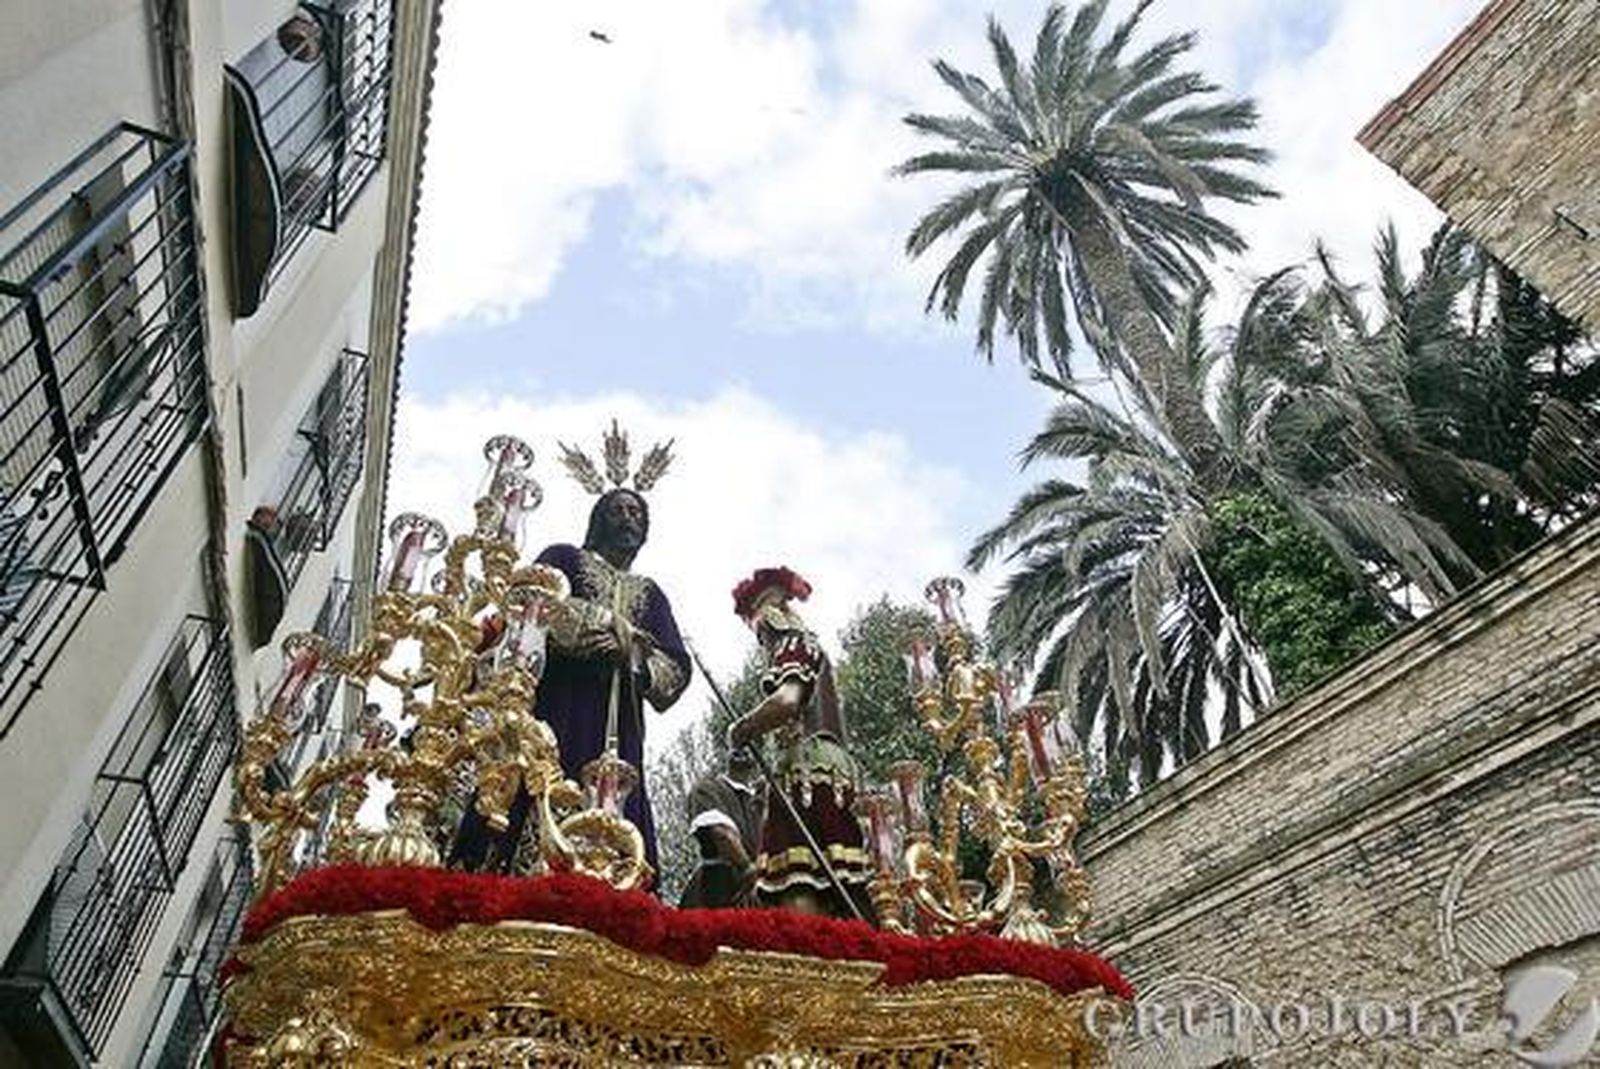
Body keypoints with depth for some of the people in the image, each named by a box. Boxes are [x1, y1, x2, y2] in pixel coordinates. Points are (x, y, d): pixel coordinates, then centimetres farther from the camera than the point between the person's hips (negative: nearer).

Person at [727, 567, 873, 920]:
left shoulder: (795, 644, 1)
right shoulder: (809, 647, 28)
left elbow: (787, 701, -18)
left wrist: (742, 729, -4)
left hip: (808, 764, -9)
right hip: (829, 762, 9)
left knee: (797, 889, -17)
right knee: (837, 885, 2)